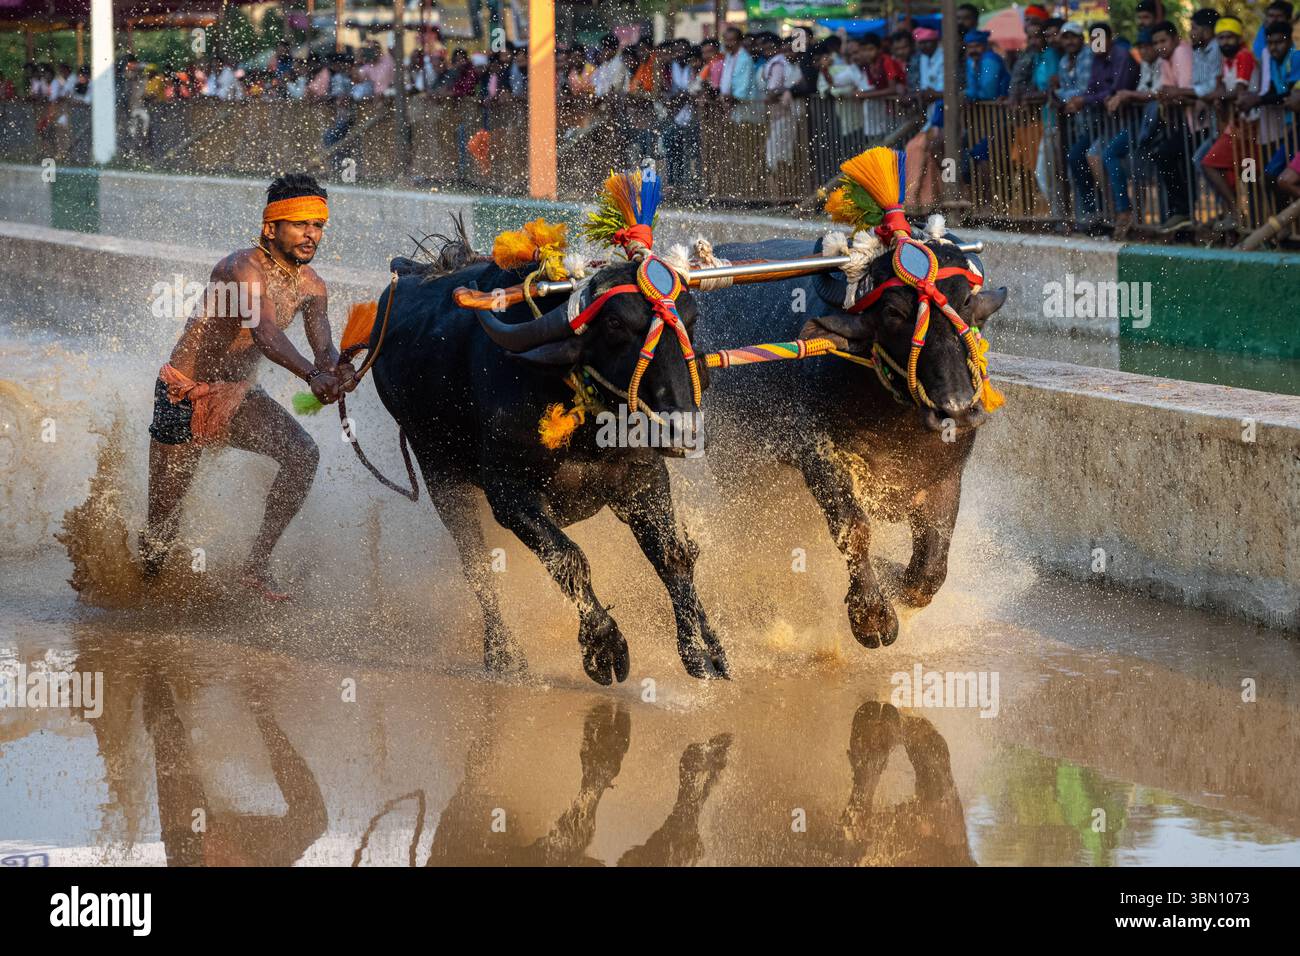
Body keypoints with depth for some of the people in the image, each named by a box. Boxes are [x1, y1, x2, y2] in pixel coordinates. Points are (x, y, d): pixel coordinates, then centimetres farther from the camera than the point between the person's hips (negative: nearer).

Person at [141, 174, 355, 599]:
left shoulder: (310, 285, -3)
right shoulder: (243, 269, -26)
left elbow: (323, 347, -15)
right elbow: (265, 332, -42)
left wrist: (337, 370, -40)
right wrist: (312, 375, -58)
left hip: (237, 396, 6)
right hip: (184, 396, -6)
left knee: (302, 453, -19)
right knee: (161, 528, 0)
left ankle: (257, 565, -10)